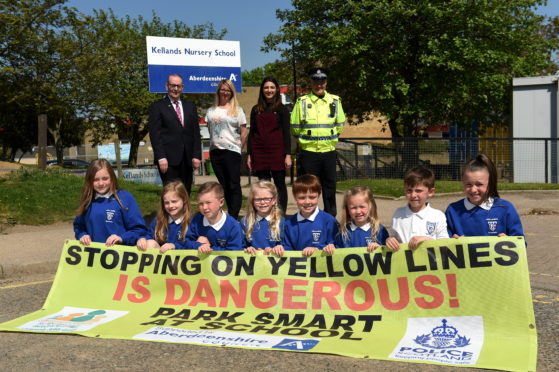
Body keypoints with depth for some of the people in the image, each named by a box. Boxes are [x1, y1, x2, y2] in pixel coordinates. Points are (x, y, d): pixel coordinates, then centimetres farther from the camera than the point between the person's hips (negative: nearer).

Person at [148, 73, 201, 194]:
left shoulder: (191, 107, 17)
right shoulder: (157, 107, 4)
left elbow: (196, 133, 14)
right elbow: (155, 134, -3)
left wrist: (196, 156, 3)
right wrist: (161, 158, -13)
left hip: (187, 159, 4)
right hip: (168, 159, -4)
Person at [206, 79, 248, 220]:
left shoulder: (237, 110, 3)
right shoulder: (211, 111, 13)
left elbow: (244, 132, 2)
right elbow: (210, 130, 15)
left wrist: (238, 148, -1)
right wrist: (214, 143, 5)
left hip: (232, 151, -4)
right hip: (215, 151, 4)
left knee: (234, 186, -5)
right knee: (224, 186, 11)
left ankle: (233, 218, -4)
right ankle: (230, 215, 19)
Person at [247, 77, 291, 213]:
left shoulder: (282, 109, 4)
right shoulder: (256, 109, 11)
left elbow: (286, 133, 1)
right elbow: (251, 133, 12)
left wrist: (288, 155, -7)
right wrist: (249, 155, 6)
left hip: (277, 152, -2)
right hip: (259, 153, 2)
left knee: (280, 184, 1)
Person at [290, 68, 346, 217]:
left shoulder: (335, 101, 6)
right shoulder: (302, 102, -2)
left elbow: (340, 125, 14)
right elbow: (295, 127, 3)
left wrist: (331, 138, 9)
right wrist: (305, 138, 8)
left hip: (329, 150, 2)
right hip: (308, 151, -2)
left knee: (329, 184, 10)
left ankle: (331, 215, 22)